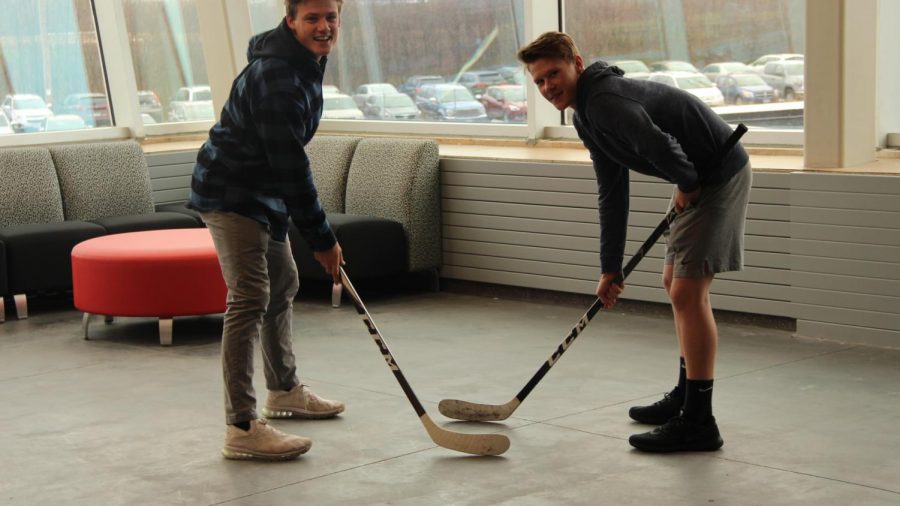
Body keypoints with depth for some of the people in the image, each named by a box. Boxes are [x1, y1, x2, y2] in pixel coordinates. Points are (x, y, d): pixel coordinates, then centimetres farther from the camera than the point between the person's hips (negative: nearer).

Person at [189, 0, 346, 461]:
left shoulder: (305, 61, 6)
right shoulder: (275, 76, -26)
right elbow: (291, 165, -27)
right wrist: (321, 238, -21)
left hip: (261, 190, 11)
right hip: (230, 194, -11)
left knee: (283, 285, 21)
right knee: (250, 298, -16)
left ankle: (284, 390, 39)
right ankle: (241, 428, -17)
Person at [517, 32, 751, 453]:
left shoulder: (605, 101, -23)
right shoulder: (587, 115, 10)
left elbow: (660, 147, -39)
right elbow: (612, 194, 14)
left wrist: (686, 184, -18)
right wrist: (610, 268, 13)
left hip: (720, 177, -11)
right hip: (696, 182, 11)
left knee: (687, 292, -12)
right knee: (675, 282, 19)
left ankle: (698, 423, -6)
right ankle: (686, 397, 33)